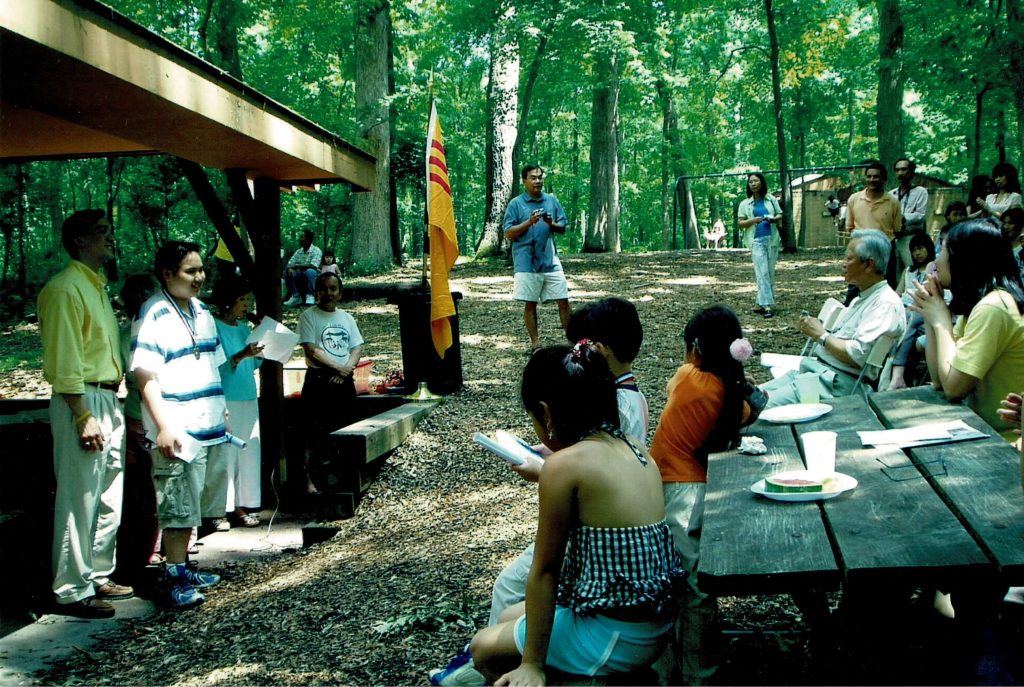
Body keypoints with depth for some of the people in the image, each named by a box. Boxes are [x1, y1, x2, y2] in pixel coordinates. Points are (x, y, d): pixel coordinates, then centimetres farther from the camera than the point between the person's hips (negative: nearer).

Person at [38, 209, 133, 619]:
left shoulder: (98, 286, 17)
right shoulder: (65, 288, -12)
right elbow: (63, 362, -17)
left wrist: (114, 408, 16)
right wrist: (84, 416, -21)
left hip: (108, 400, 10)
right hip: (81, 402, -10)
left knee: (109, 500, 15)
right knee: (79, 501, -4)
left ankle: (98, 577, 26)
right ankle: (73, 591, 6)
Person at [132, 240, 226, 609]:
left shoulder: (201, 312, 13)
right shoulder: (153, 316, -12)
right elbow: (146, 376, -16)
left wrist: (221, 411, 19)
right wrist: (163, 427, -21)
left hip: (204, 427, 8)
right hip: (174, 431, -8)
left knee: (190, 505, 15)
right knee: (177, 507, -3)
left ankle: (182, 568, 26)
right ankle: (175, 578, 5)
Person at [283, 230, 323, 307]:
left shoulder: (316, 251, -14)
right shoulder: (298, 251, 5)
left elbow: (313, 266, -28)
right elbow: (290, 263, 2)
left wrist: (296, 266, -28)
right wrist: (290, 268, -24)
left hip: (313, 275, -6)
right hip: (301, 276, 6)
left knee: (310, 271, -37)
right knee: (286, 272, -14)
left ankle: (310, 295, -19)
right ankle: (296, 296, -8)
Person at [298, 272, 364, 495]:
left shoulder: (346, 318, 15)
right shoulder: (309, 316, -2)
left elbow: (357, 347, 10)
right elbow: (310, 350, -12)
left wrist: (347, 369, -9)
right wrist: (338, 367, -14)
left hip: (344, 381, 6)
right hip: (319, 379, -6)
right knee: (316, 432, -8)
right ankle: (309, 478, -3)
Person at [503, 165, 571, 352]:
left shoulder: (552, 201, 9)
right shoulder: (516, 203, 0)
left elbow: (563, 228, 12)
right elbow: (508, 233, -4)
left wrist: (552, 224, -9)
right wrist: (529, 222, -15)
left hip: (551, 260, 3)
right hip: (527, 263, -3)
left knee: (563, 300, 2)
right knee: (530, 303, 2)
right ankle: (535, 342, 12)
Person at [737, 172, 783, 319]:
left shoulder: (771, 199, 8)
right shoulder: (745, 204, 4)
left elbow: (780, 215, 14)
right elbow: (740, 224, 3)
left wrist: (775, 219, -9)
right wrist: (753, 220, -16)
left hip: (772, 239, 2)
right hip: (757, 241, -2)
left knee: (770, 273, 3)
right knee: (762, 272, -11)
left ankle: (763, 303, 11)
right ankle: (766, 305, -16)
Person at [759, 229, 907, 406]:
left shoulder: (886, 304, -11)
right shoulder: (861, 298, 21)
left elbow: (858, 356, -22)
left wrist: (821, 335, -9)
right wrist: (813, 330, 6)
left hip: (839, 385, -10)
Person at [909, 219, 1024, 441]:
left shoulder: (992, 308, -20)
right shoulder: (976, 303, 10)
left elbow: (953, 386, -22)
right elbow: (938, 379, 7)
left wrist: (941, 321, -12)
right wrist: (931, 319, -1)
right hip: (986, 429, 8)